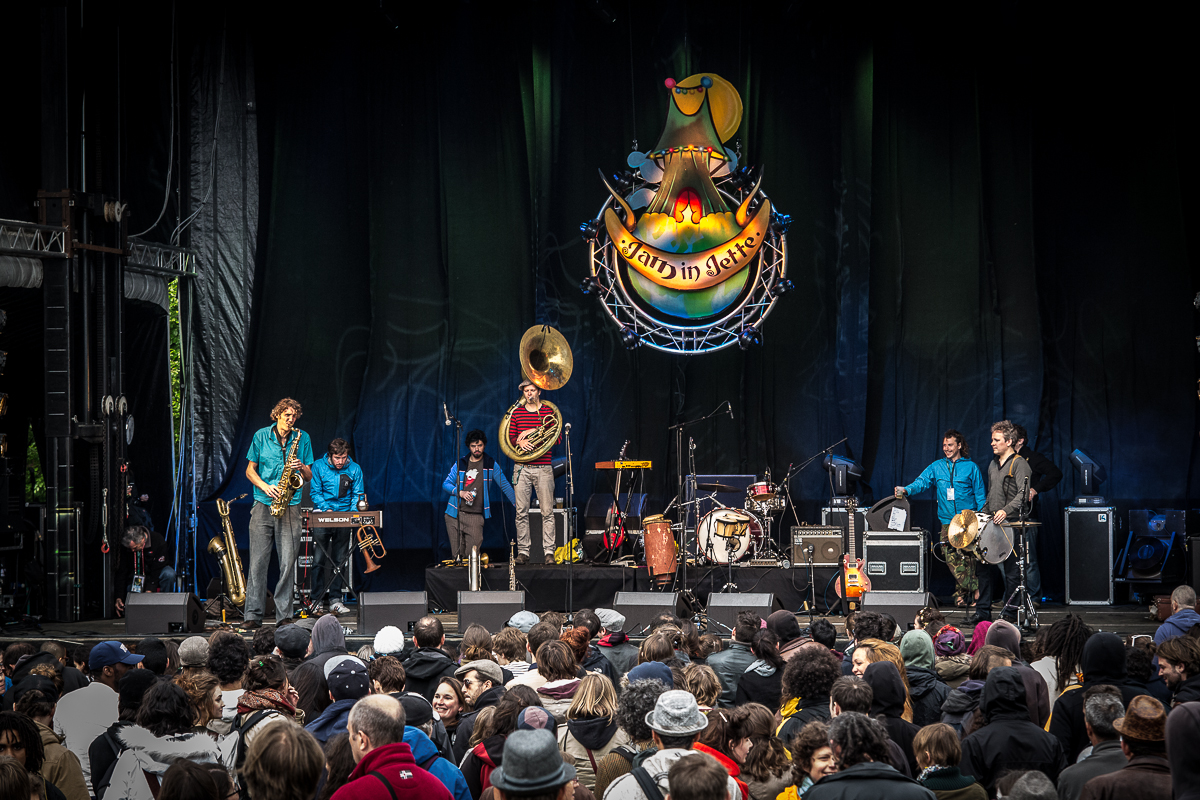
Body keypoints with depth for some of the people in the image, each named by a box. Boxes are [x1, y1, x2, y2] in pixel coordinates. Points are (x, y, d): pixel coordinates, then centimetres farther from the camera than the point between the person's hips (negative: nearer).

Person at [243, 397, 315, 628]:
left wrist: (302, 467, -10)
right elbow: (250, 470, 9)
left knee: (288, 562, -3)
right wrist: (265, 487, -8)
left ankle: (284, 615, 3)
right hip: (263, 505, -1)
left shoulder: (302, 438, 8)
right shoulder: (261, 436, 6)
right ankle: (253, 615, -1)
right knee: (258, 561, -4)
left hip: (290, 507, 1)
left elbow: (309, 477, 12)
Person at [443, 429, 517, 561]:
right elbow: (445, 484, 11)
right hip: (454, 515, 2)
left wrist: (517, 504, 1)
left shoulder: (491, 464, 7)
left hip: (475, 516, -2)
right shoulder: (460, 464, 11)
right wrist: (460, 492, -8)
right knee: (457, 555, 0)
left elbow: (505, 485, 9)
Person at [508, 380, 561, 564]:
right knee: (521, 512, 0)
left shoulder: (549, 412, 5)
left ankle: (549, 552, -2)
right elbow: (510, 438, 9)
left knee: (547, 512, -4)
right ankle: (523, 552, 4)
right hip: (522, 468, 2)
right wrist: (520, 441, -13)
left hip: (543, 468, -2)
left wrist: (535, 431, -12)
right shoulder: (516, 413, 11)